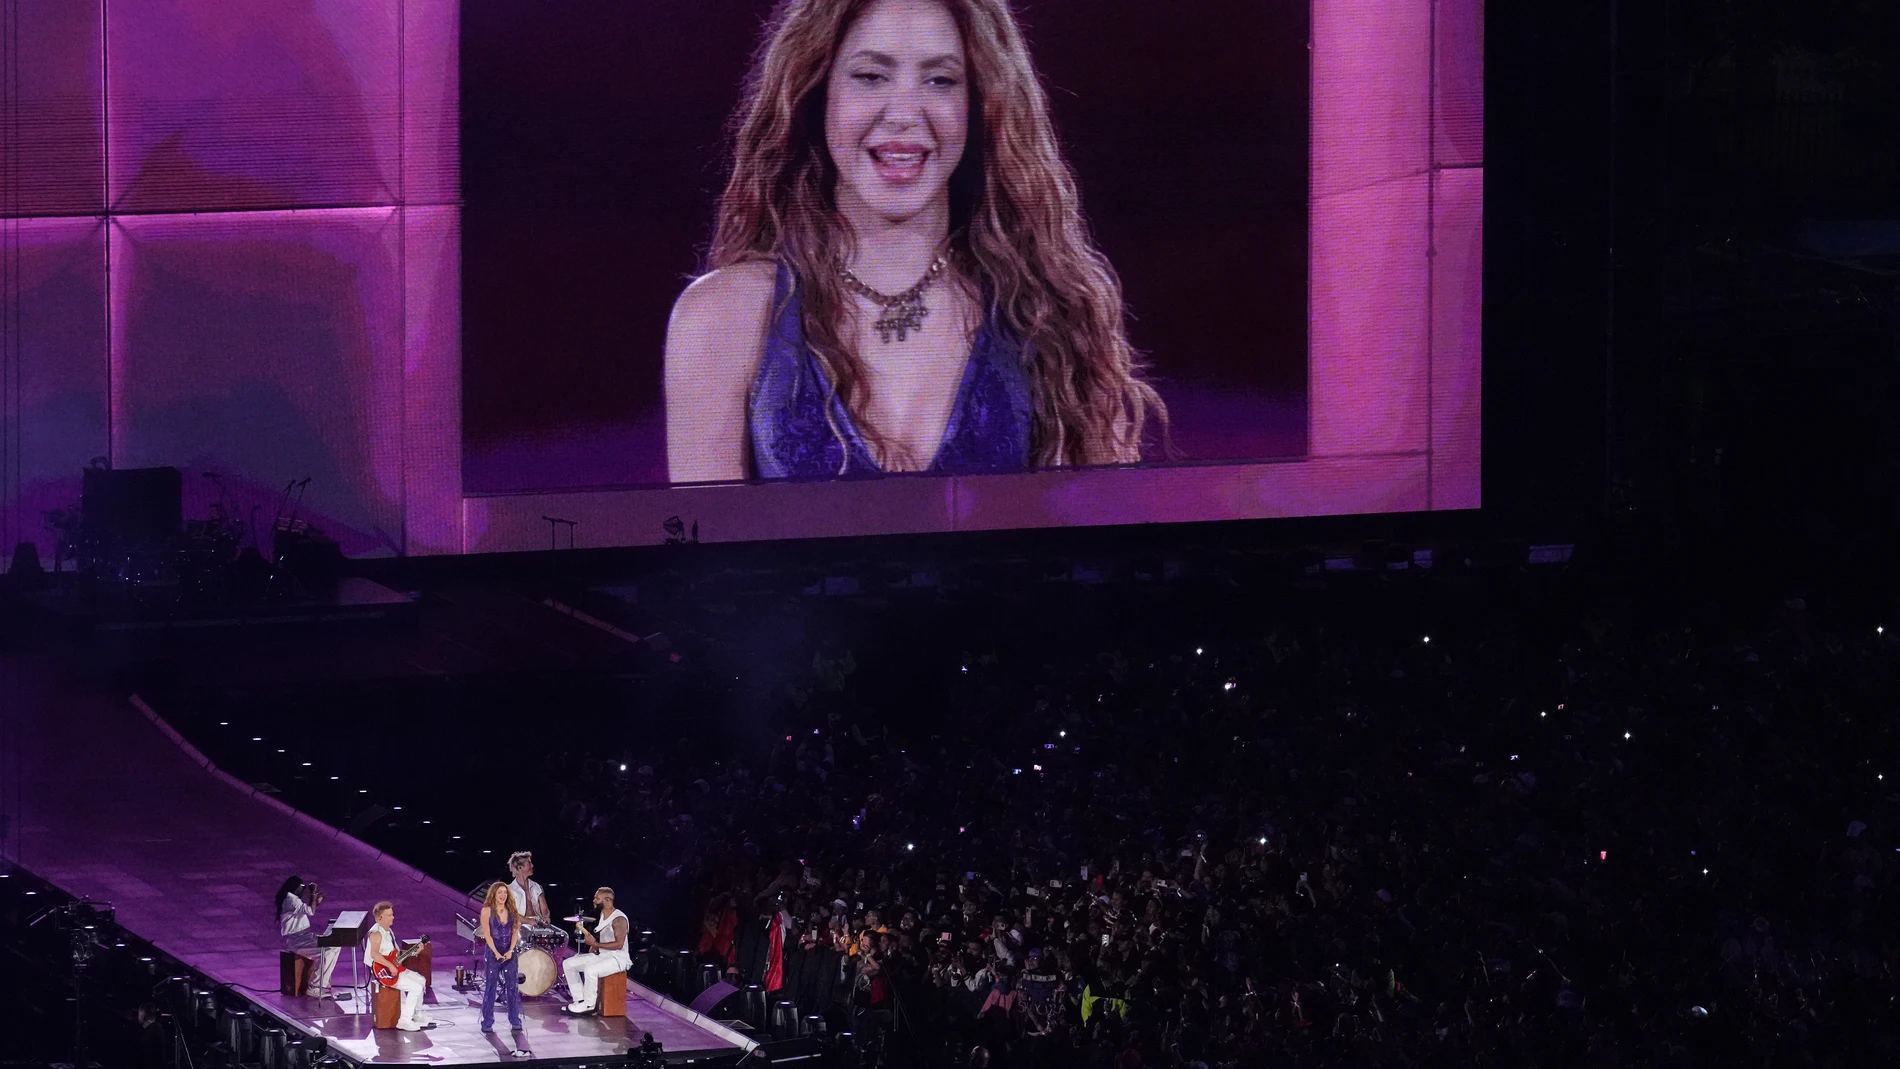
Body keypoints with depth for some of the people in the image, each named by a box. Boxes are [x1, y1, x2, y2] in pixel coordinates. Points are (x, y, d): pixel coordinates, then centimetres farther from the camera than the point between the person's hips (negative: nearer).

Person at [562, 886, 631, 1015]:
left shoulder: (618, 919, -17)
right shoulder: (603, 915, 11)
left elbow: (619, 944, -24)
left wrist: (596, 944, -24)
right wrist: (593, 944, 6)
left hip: (618, 958, -10)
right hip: (601, 955, 10)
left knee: (590, 970, -36)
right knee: (568, 964, 3)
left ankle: (589, 1005, -19)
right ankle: (580, 1000, 2)